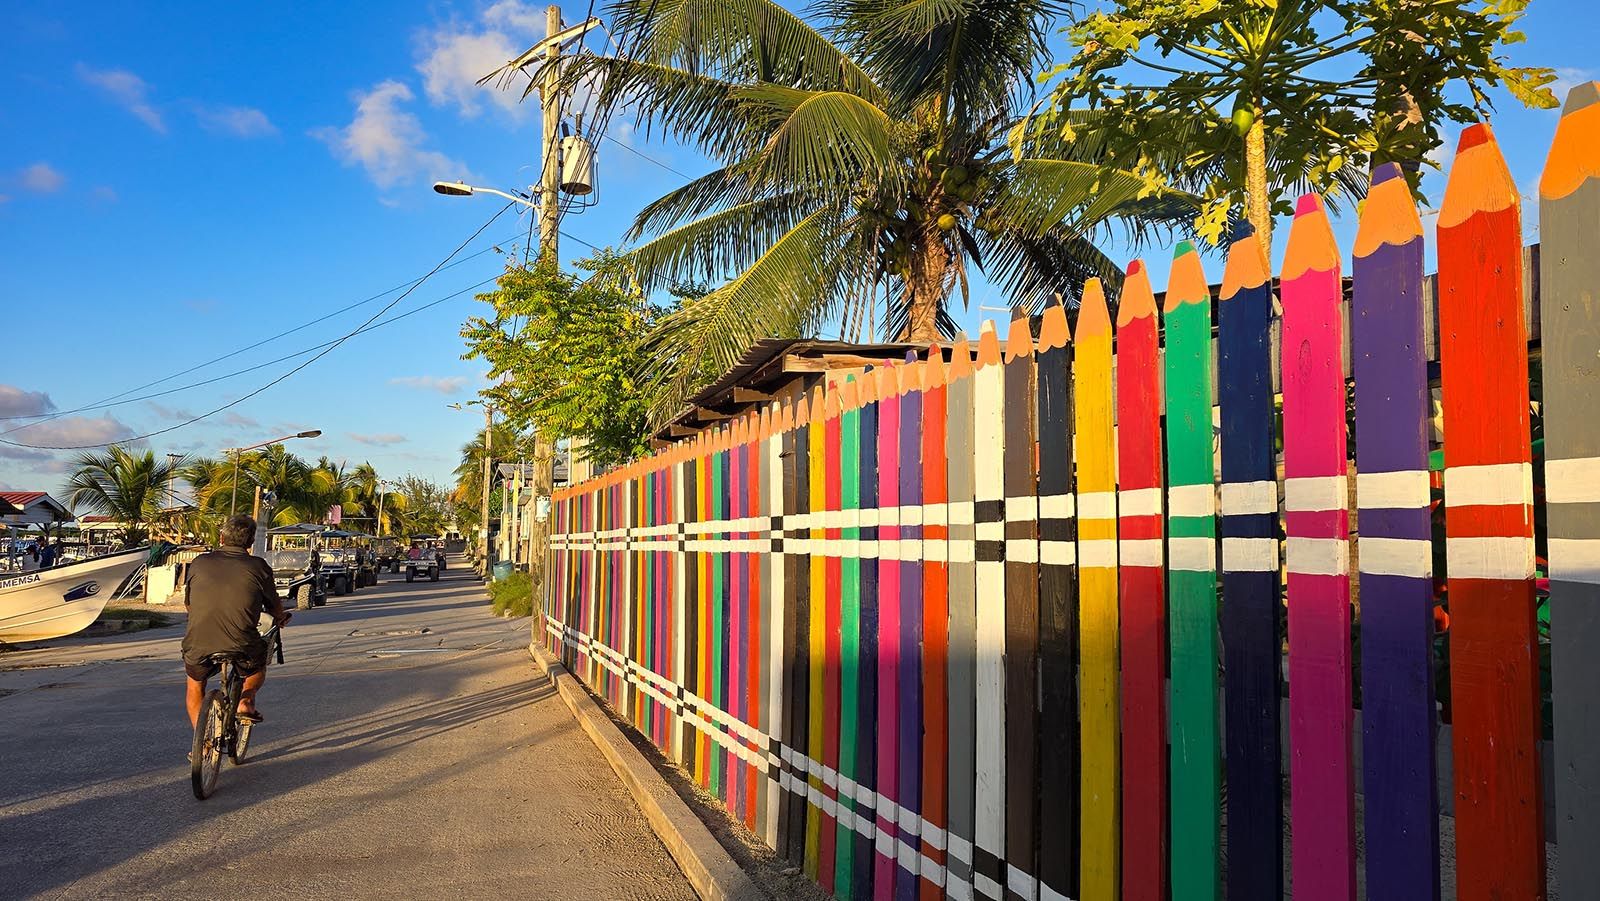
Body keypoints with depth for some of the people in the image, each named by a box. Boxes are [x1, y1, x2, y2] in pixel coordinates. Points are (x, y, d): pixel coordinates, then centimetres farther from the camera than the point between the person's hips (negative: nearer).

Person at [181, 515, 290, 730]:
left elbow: (188, 602, 23)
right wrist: (281, 618, 39)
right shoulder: (258, 566, 3)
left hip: (198, 646, 2)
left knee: (195, 685, 32)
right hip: (242, 647, -1)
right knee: (258, 665, 33)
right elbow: (275, 607, 15)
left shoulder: (199, 563, 8)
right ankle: (246, 700, 10)